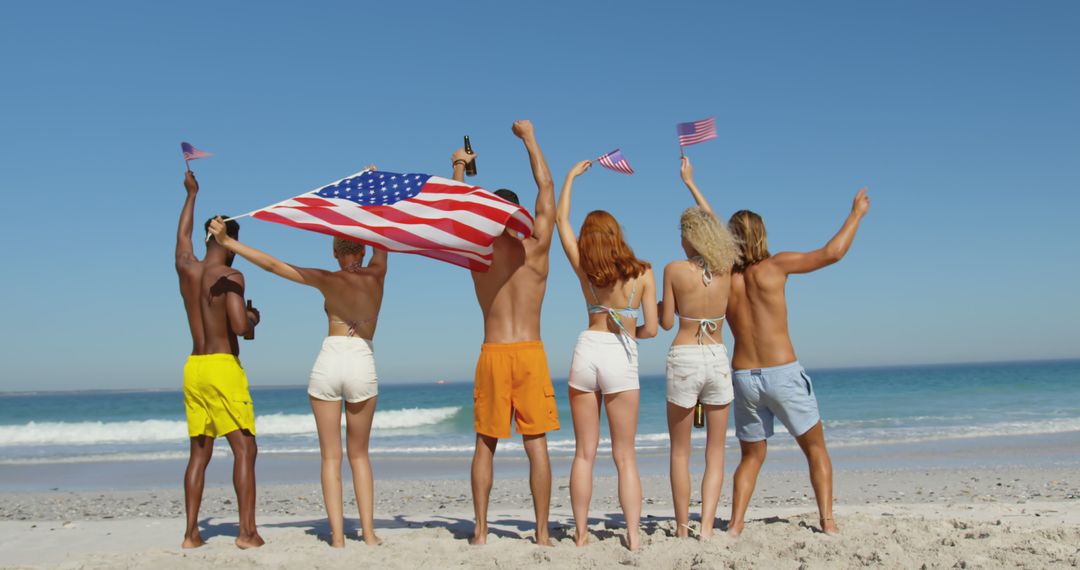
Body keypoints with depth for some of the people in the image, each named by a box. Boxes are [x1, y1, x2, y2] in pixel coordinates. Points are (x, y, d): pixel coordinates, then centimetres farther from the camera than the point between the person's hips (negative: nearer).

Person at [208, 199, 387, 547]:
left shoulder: (327, 280, 3)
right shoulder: (376, 275, 7)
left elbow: (272, 264, 3)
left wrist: (229, 243, 10)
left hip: (327, 364, -1)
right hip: (363, 366, 1)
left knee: (331, 456, 6)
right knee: (359, 454, 14)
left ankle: (337, 535, 1)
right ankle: (368, 532, 7)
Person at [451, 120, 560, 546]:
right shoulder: (535, 249, -1)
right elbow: (546, 188, 8)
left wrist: (459, 168, 32)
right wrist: (529, 137, 17)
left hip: (492, 354, 1)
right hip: (530, 352, -1)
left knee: (485, 444, 9)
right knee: (536, 444, 2)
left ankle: (480, 531, 10)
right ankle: (542, 534, 2)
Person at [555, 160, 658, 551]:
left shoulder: (584, 269, 4)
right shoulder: (643, 274, 0)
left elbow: (561, 219, 17)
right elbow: (651, 330, -1)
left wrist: (571, 176, 26)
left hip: (587, 350, 2)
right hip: (621, 358, -2)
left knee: (584, 453, 9)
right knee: (625, 457, 5)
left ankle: (582, 533, 9)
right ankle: (634, 536, 0)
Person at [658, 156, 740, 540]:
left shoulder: (674, 270, -7)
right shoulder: (726, 265, 2)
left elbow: (666, 323, -3)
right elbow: (714, 225, 19)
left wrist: (659, 303, 18)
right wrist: (690, 183, 28)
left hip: (684, 358, -2)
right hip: (718, 360, 2)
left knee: (680, 451, 11)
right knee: (715, 452, 9)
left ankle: (683, 528, 13)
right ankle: (707, 526, -1)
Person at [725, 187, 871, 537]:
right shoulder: (774, 266, -7)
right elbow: (832, 253, -1)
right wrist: (857, 213, 11)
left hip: (744, 377, 3)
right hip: (783, 374, -3)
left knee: (751, 456, 17)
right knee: (816, 449, 15)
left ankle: (735, 525, 4)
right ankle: (827, 521, 7)